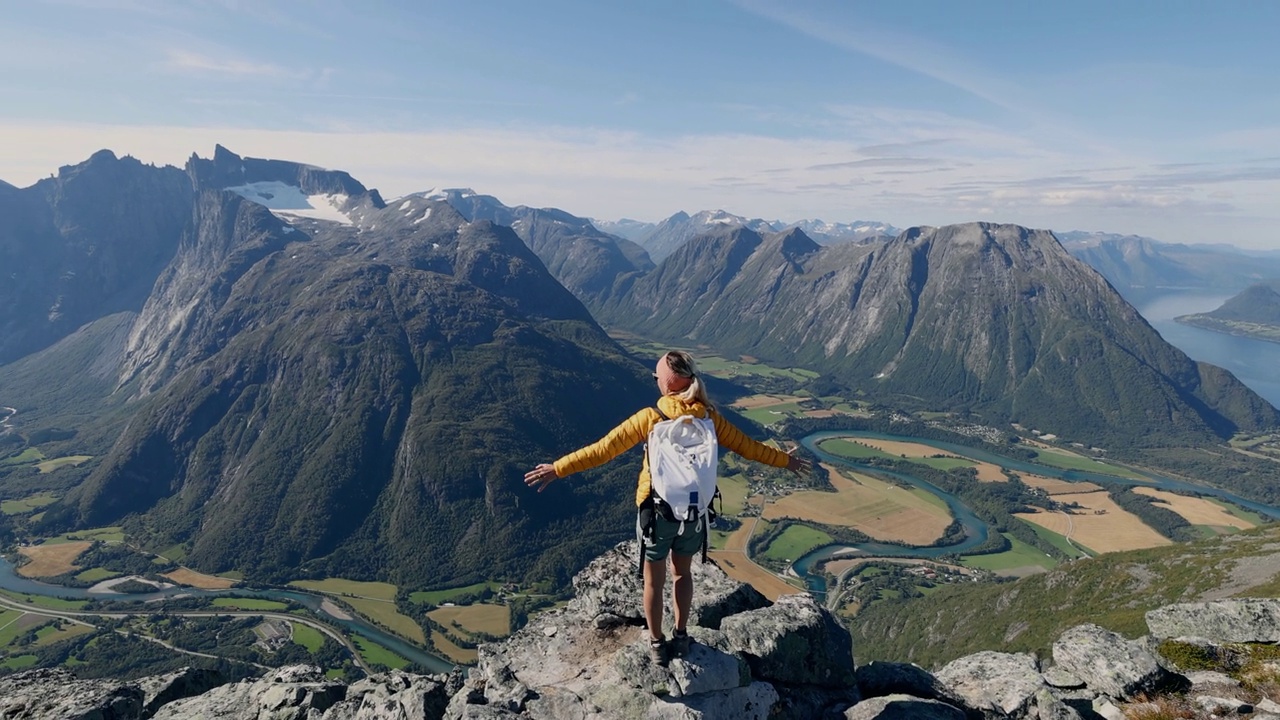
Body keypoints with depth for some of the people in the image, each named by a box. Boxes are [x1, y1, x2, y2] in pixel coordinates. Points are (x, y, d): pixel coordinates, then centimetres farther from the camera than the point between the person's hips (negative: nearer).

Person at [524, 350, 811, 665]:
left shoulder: (650, 418, -19)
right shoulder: (708, 417, -10)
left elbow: (603, 449, -18)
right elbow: (749, 447, 1)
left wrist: (557, 468, -10)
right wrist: (786, 460, 17)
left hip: (657, 511, -3)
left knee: (654, 580, 19)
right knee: (682, 572, 27)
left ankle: (657, 644, 36)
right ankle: (681, 636, 41)